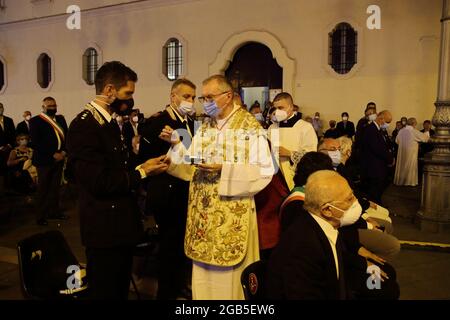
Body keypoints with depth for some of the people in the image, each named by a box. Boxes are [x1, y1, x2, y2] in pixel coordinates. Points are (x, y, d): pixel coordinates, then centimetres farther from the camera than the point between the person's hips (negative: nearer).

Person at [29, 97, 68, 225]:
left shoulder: (60, 119, 13)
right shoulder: (35, 121, -5)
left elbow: (66, 136, 11)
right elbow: (36, 142, -13)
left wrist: (64, 152, -5)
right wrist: (53, 154, -15)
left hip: (59, 158, 5)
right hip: (44, 159, -5)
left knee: (55, 187, 12)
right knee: (43, 189, 2)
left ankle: (54, 211, 22)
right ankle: (41, 216, 11)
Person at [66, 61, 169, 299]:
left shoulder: (109, 123, 12)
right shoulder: (84, 125, -19)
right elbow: (99, 182, -25)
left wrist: (145, 165, 1)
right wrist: (141, 172, -15)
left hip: (121, 224, 9)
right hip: (105, 228, -9)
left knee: (121, 290, 21)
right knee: (106, 292, 8)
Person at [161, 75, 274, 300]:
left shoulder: (250, 127, -7)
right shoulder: (204, 128, 11)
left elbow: (263, 172, -14)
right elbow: (192, 169, 9)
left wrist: (224, 169, -21)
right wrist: (175, 144, -5)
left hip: (233, 214, -5)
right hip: (203, 213, 6)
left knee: (230, 274, 6)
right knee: (203, 271, 14)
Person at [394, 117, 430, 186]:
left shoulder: (401, 131, -1)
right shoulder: (415, 131, -15)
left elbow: (397, 141, 9)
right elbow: (424, 137, -3)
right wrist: (427, 133, 18)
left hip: (402, 152, 5)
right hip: (411, 152, -5)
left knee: (401, 166, 13)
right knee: (410, 167, 6)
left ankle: (400, 180, 21)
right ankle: (410, 181, 13)